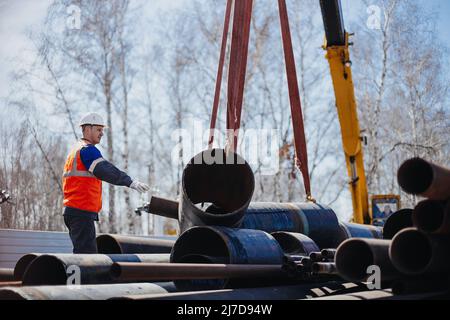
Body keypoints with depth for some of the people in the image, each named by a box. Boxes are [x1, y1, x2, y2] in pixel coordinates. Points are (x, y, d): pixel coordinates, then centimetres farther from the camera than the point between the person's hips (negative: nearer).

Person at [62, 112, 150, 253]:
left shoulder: (76, 149, 22)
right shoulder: (87, 149, -11)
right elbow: (105, 170, -25)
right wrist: (130, 182, -33)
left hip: (73, 209, 11)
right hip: (82, 211, -11)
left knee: (83, 252, 15)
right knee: (87, 252, -13)